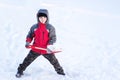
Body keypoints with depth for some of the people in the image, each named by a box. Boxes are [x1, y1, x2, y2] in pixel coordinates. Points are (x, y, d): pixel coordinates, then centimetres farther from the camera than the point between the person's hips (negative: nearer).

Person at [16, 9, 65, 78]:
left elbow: (53, 37, -6)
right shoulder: (34, 27, 1)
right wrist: (28, 42, -4)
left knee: (54, 61, 6)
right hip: (35, 49, 1)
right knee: (27, 60, 6)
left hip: (46, 49, -1)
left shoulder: (50, 27, -6)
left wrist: (49, 45, -20)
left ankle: (60, 71, 27)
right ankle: (20, 71, 22)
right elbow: (30, 35, 12)